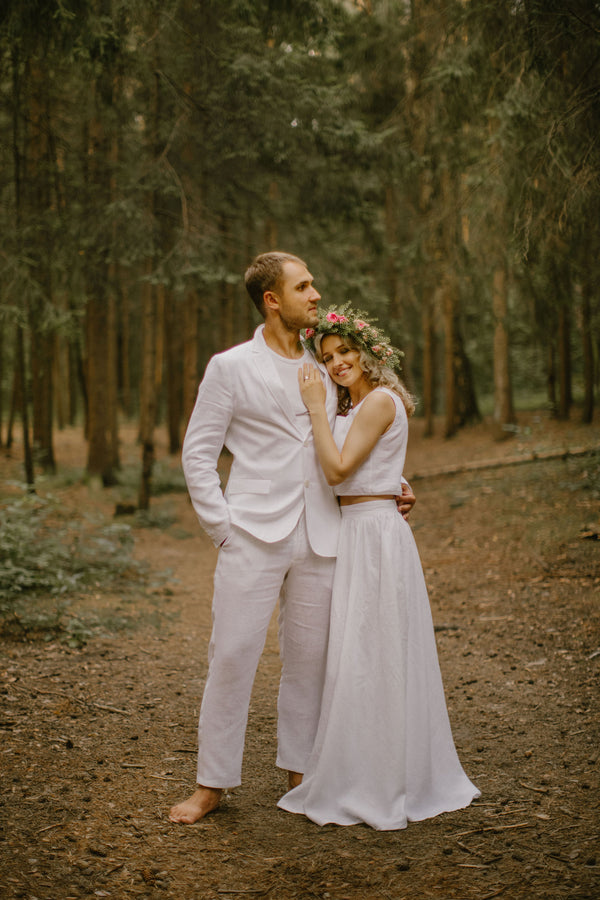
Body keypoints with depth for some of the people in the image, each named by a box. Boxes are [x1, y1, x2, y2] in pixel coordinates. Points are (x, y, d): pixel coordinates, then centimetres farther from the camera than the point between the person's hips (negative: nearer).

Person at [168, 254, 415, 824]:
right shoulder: (230, 368, -1)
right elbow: (197, 454, -1)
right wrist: (221, 527, -8)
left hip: (318, 539, 4)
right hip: (254, 537, -4)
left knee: (310, 657, 9)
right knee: (231, 655, -3)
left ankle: (300, 767, 25)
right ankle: (211, 784, 9)